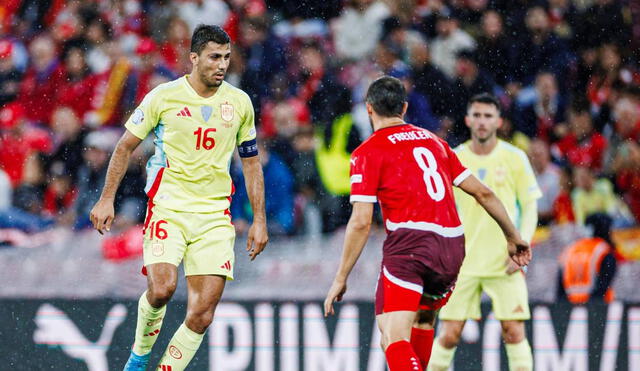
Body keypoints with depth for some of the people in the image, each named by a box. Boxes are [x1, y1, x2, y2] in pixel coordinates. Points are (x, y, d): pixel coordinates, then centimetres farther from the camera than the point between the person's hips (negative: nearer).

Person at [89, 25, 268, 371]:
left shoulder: (239, 102, 7)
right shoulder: (164, 96, -2)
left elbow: (251, 163, 17)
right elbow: (125, 146, 7)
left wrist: (259, 220, 12)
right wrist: (106, 199, 2)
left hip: (214, 216, 3)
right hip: (167, 208, -3)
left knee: (202, 315, -7)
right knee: (161, 289, -23)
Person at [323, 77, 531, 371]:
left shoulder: (367, 153, 3)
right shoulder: (433, 141, 20)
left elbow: (361, 222, -5)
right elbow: (482, 192, 21)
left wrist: (340, 279, 1)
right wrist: (512, 236, 33)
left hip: (410, 243, -6)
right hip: (453, 247, 6)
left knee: (393, 336, -14)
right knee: (423, 320, 28)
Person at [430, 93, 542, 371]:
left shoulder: (514, 158, 0)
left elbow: (530, 206, 4)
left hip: (505, 263, -1)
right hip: (463, 263, 1)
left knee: (514, 332, -8)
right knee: (450, 335, -3)